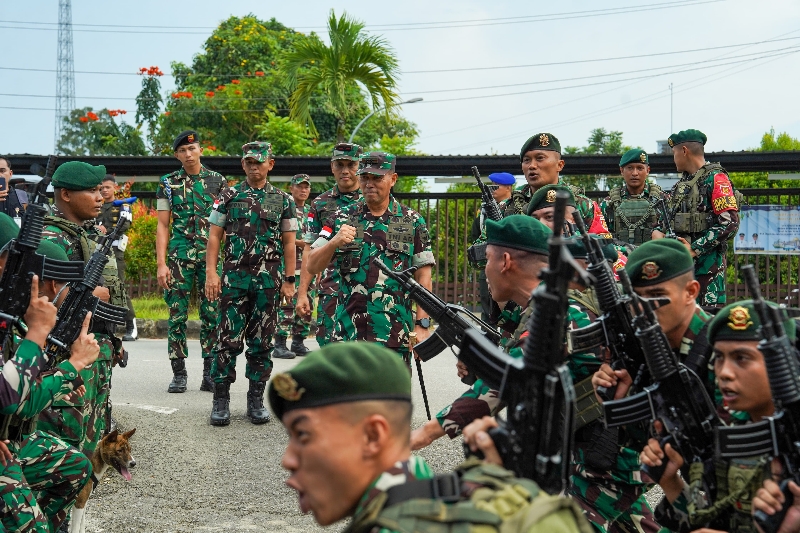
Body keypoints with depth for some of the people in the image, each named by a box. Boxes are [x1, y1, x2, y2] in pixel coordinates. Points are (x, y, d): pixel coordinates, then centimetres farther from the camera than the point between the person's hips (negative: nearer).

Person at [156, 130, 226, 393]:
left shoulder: (218, 181, 6)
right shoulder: (168, 183, 6)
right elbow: (163, 226, 4)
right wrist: (161, 263, -5)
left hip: (211, 257, 0)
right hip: (179, 257, 0)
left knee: (212, 315, 1)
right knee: (177, 316, 1)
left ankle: (210, 374, 9)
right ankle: (179, 374, 9)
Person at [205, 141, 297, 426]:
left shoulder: (283, 200, 9)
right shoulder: (229, 196, 7)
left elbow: (289, 243, 9)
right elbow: (214, 236, 5)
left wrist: (289, 280, 2)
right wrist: (211, 273, -5)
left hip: (269, 281, 1)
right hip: (234, 278, -1)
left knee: (261, 341, 6)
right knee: (229, 339, -3)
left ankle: (256, 400, 15)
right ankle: (221, 400, 5)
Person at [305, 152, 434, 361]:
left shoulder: (412, 222, 5)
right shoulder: (341, 219, 8)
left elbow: (423, 276, 3)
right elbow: (312, 267, 3)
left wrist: (422, 325, -6)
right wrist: (334, 243, -16)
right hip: (347, 334, 1)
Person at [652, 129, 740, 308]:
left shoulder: (715, 178, -6)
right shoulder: (682, 183, 20)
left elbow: (730, 223, -15)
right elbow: (669, 214, 26)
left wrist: (695, 249, -17)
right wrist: (657, 231, 3)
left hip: (707, 261, -8)